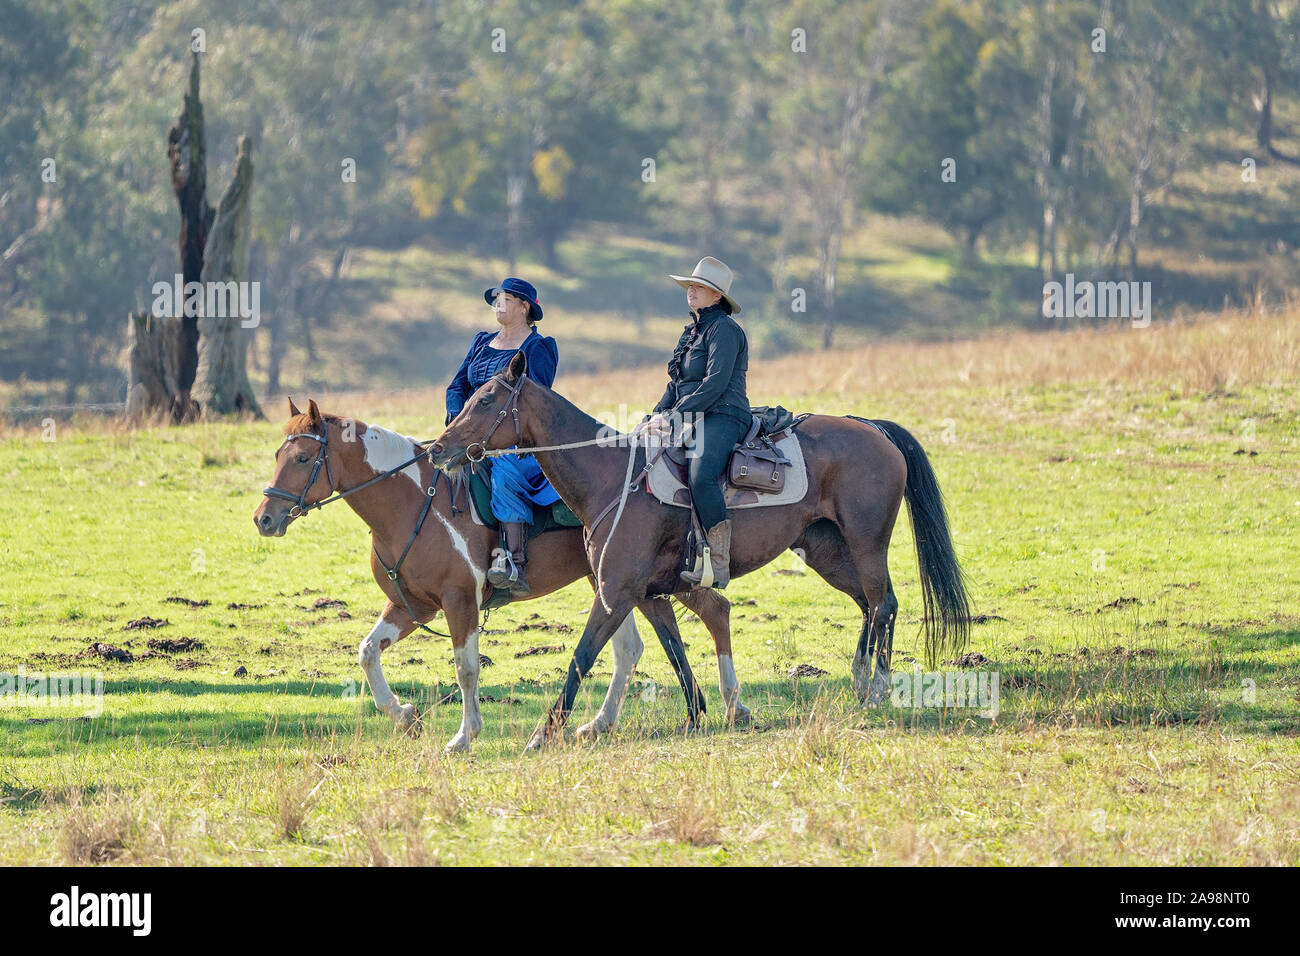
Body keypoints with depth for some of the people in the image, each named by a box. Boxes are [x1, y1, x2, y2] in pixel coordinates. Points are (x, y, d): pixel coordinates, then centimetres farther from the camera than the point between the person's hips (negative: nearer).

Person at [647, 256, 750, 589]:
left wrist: (674, 416, -20)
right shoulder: (693, 330, 21)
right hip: (693, 421, 10)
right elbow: (677, 385, 25)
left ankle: (718, 565, -34)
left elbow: (714, 384, -17)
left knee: (700, 476, -34)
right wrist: (656, 417, 8)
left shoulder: (724, 329, -7)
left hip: (722, 418, -10)